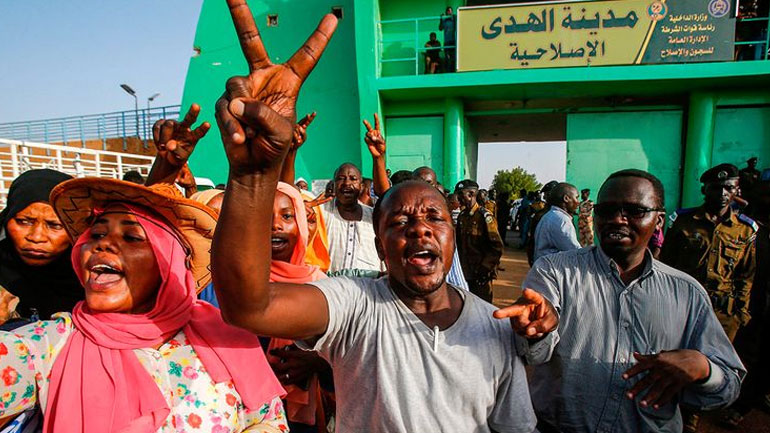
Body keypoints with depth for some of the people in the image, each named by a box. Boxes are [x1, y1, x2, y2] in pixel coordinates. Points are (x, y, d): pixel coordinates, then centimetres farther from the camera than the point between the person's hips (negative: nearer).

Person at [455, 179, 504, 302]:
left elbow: (497, 248, -14)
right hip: (464, 273, 6)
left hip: (481, 276, -6)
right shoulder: (461, 216, 8)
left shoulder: (485, 216, -12)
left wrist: (483, 269, -16)